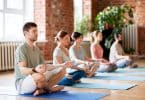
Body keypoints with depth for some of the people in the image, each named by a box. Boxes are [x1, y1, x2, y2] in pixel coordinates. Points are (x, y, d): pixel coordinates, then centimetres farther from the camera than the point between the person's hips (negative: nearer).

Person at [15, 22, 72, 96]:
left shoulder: (36, 49, 13)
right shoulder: (21, 48, -13)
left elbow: (45, 67, 16)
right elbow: (22, 70, -25)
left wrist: (62, 65, 6)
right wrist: (35, 70, -46)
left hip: (36, 81, 8)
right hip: (22, 83, -8)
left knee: (61, 71, 0)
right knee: (39, 76, -41)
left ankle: (42, 90, -19)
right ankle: (50, 88, -8)